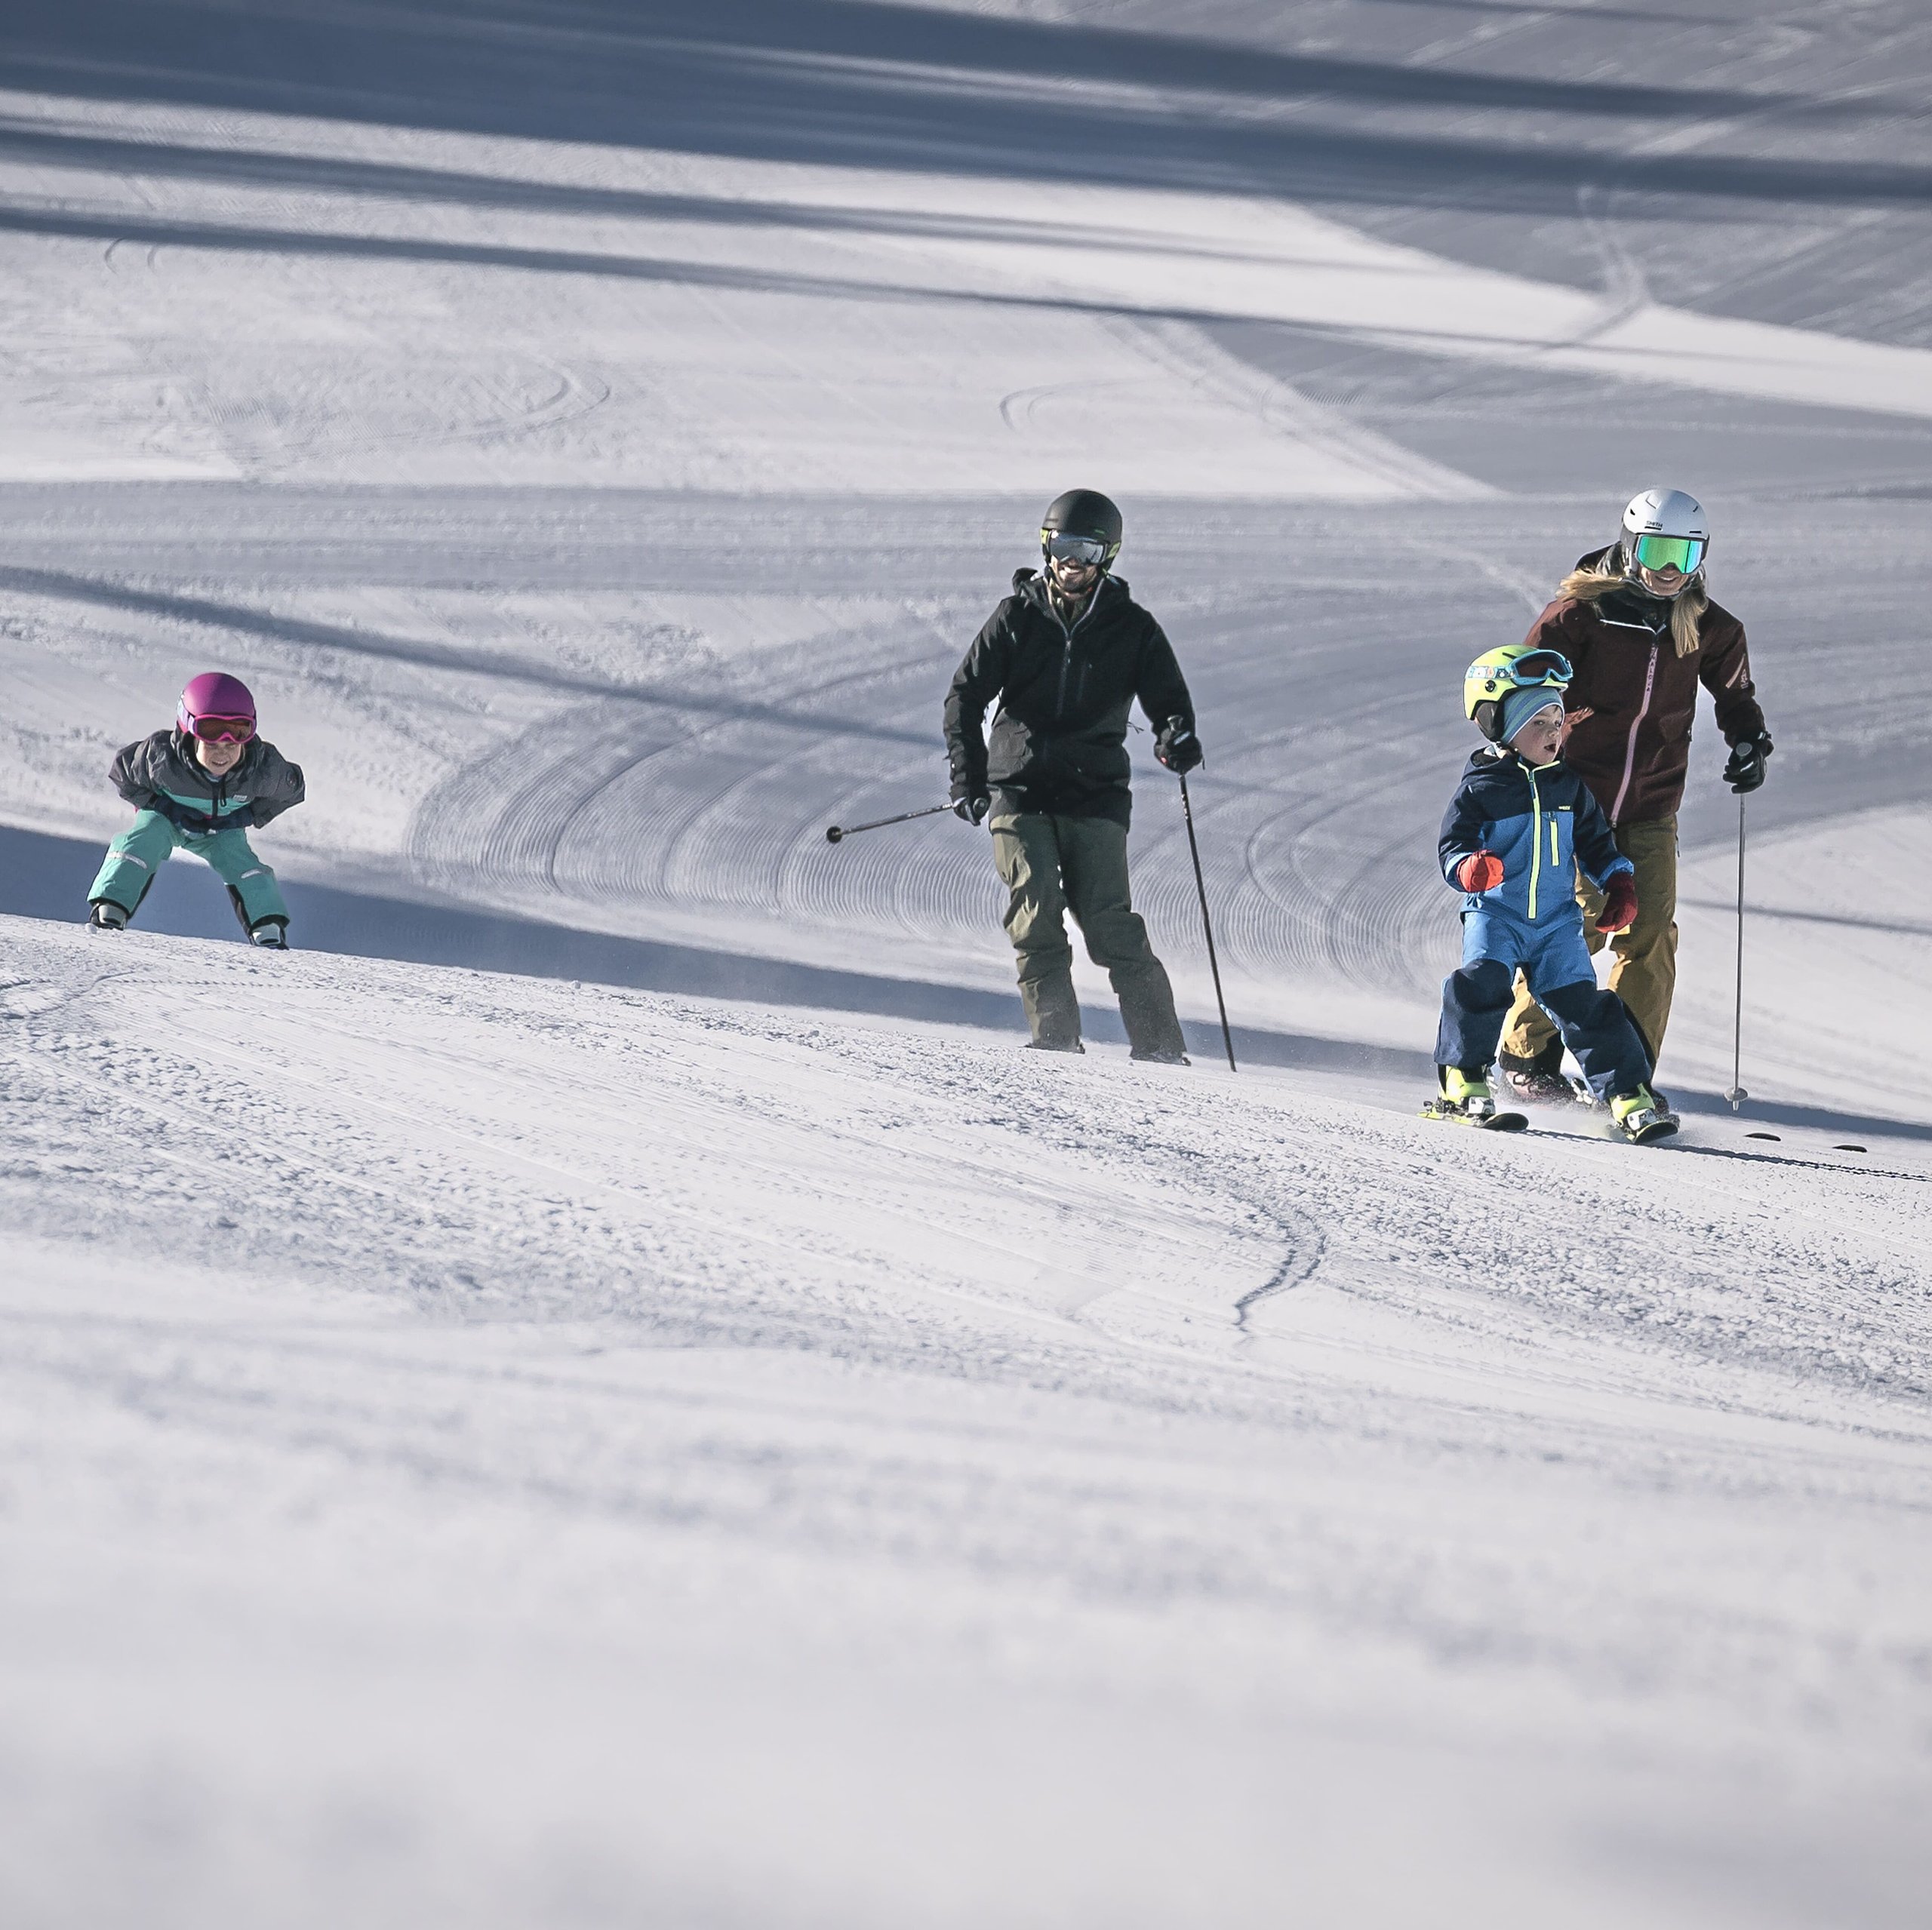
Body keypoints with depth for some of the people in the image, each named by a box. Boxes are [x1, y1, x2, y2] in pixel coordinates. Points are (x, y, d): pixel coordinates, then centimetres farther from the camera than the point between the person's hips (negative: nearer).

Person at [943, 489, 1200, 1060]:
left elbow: (1167, 698, 7)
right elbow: (966, 697, 7)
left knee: (1111, 925, -12)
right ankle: (1056, 1041, -11)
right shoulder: (1018, 618, 5)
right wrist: (968, 779, -6)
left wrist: (1177, 735, -19)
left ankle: (1161, 1050, -10)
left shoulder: (1132, 629, 5)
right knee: (1036, 921, -13)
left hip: (1095, 798, -1)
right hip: (1019, 793, 1)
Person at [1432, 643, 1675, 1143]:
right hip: (1495, 914, -3)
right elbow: (1452, 844, -6)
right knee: (1482, 984, -26)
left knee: (1584, 1006, -2)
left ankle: (1631, 1098, 1)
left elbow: (1595, 842, 21)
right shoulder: (1480, 786, -4)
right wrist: (1470, 867, -28)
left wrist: (1620, 883, 7)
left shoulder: (1568, 786, 10)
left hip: (1557, 919, 3)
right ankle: (1462, 1087, -16)